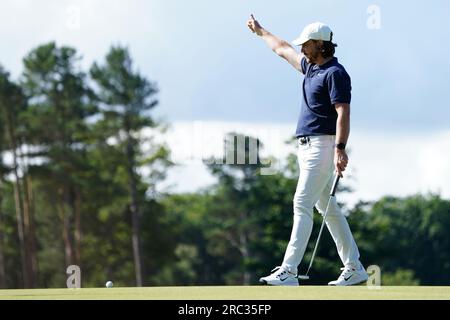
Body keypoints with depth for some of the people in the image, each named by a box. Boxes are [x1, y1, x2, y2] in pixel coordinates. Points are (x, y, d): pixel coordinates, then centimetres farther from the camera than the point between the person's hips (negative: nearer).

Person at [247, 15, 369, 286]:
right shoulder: (312, 67, 16)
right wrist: (260, 31, 46)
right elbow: (284, 50, 34)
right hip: (308, 147, 10)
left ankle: (289, 271, -19)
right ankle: (354, 268, 15)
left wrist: (340, 149, -31)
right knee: (327, 207, 11)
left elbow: (343, 113, -21)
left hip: (323, 146, -10)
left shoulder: (335, 73, -12)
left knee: (302, 205, -14)